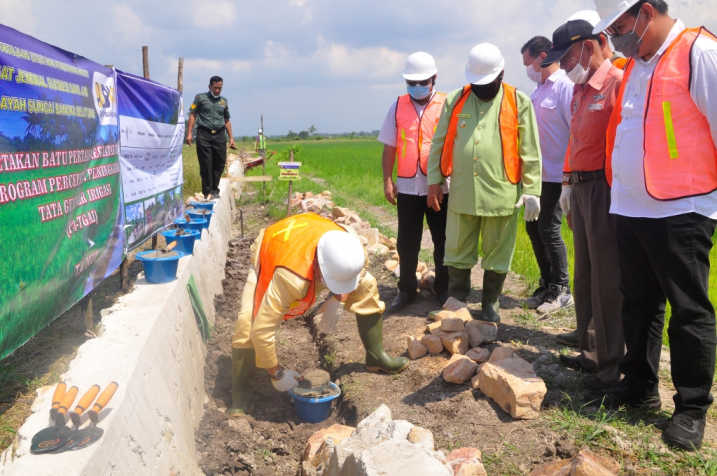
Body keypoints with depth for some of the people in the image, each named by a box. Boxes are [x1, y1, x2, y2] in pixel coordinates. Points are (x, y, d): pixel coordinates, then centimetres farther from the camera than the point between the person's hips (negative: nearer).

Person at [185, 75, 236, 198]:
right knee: (206, 165, -3)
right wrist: (189, 133, -6)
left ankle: (215, 190, 15)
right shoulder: (200, 98, 7)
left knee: (220, 163, 0)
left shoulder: (224, 101, 17)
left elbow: (227, 121, 22)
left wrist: (231, 138, 16)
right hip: (204, 134, -3)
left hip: (220, 135, 3)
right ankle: (207, 192, 4)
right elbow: (192, 115, 3)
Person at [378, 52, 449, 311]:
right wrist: (387, 180, 3)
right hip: (407, 185, 2)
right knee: (406, 242, 9)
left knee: (443, 241, 8)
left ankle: (444, 290, 23)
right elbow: (389, 147, 8)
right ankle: (406, 290, 22)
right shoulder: (398, 106, 7)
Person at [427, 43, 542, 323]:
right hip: (461, 194, 2)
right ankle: (456, 302, 25)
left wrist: (532, 190, -4)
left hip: (501, 194, -2)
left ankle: (490, 305, 26)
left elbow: (530, 153, 1)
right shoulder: (454, 101, 9)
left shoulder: (519, 103, 3)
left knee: (497, 255, 9)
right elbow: (439, 144, 12)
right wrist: (434, 181, 6)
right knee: (457, 252, 9)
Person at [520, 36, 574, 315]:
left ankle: (561, 290, 11)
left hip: (555, 175, -9)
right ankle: (547, 285, 25)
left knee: (549, 230, -3)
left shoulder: (565, 86, -12)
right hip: (536, 174, 9)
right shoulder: (539, 89, 16)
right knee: (534, 228, 12)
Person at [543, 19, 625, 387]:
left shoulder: (618, 83, -13)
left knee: (607, 280, -2)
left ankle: (612, 363, 10)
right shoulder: (580, 91, 16)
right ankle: (591, 350, 29)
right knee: (585, 275, 15)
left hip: (604, 190, -9)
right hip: (580, 189, 9)